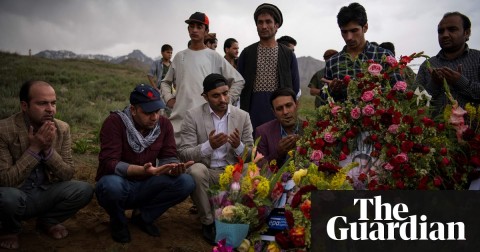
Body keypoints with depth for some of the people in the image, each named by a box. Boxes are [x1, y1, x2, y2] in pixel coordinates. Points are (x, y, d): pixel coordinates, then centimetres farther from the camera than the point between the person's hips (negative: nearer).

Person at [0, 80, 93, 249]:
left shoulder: (62, 128, -7)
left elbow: (68, 175, -7)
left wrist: (48, 149, -24)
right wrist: (34, 148, -29)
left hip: (45, 194, 4)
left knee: (84, 190, -19)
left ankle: (47, 221, 10)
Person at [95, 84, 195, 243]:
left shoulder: (164, 124, -5)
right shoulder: (114, 122, -19)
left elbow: (168, 157, -5)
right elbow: (108, 163, -27)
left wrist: (174, 167, -30)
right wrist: (143, 170, -42)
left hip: (146, 187, 4)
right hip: (120, 185, -4)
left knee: (186, 182, -19)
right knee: (111, 185, -39)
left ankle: (143, 216, 5)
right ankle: (118, 221, -1)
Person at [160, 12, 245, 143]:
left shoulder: (214, 57, 4)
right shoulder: (179, 56, 13)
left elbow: (238, 80, 6)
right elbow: (166, 82, 25)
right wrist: (168, 98, 9)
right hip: (179, 117, 3)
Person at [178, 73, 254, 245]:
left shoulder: (243, 116, 2)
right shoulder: (193, 116, -5)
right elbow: (183, 154, -11)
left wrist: (238, 146, -19)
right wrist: (208, 146, -28)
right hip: (206, 172, -1)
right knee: (197, 169, -35)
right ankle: (208, 223, -11)